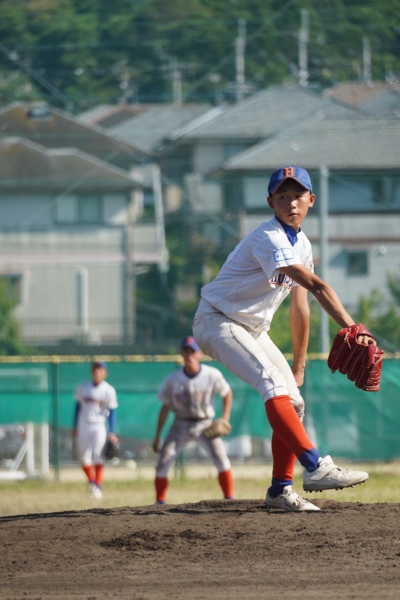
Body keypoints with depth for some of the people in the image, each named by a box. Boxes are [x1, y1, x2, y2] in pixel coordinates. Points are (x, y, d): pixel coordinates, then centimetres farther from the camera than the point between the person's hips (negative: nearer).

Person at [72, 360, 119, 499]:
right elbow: (78, 406, 13)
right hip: (83, 425, 3)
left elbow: (112, 411, -2)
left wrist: (112, 432, -7)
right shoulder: (84, 387, 6)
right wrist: (75, 426, 12)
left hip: (99, 426, -3)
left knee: (98, 457, -10)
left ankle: (98, 487, -5)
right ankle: (92, 482, 22)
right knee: (84, 458, 3)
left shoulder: (108, 390, -3)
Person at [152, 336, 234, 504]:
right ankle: (160, 502, 6)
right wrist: (157, 436, 1)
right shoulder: (173, 380, -11)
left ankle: (229, 500, -8)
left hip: (204, 425, -1)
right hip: (181, 425, 1)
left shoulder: (212, 375, -14)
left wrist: (225, 419, -5)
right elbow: (165, 407, 0)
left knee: (221, 460, -17)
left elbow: (227, 393, 5)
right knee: (162, 464, -8)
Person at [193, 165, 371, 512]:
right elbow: (315, 286, -37)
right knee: (273, 382, -28)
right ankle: (315, 468, -40)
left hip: (253, 331, 10)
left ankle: (280, 489, 10)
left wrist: (299, 367, 13)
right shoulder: (269, 239, -26)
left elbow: (300, 308, 11)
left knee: (293, 401, 3)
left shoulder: (302, 245, 6)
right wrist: (351, 328, -47)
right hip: (218, 321, -10)